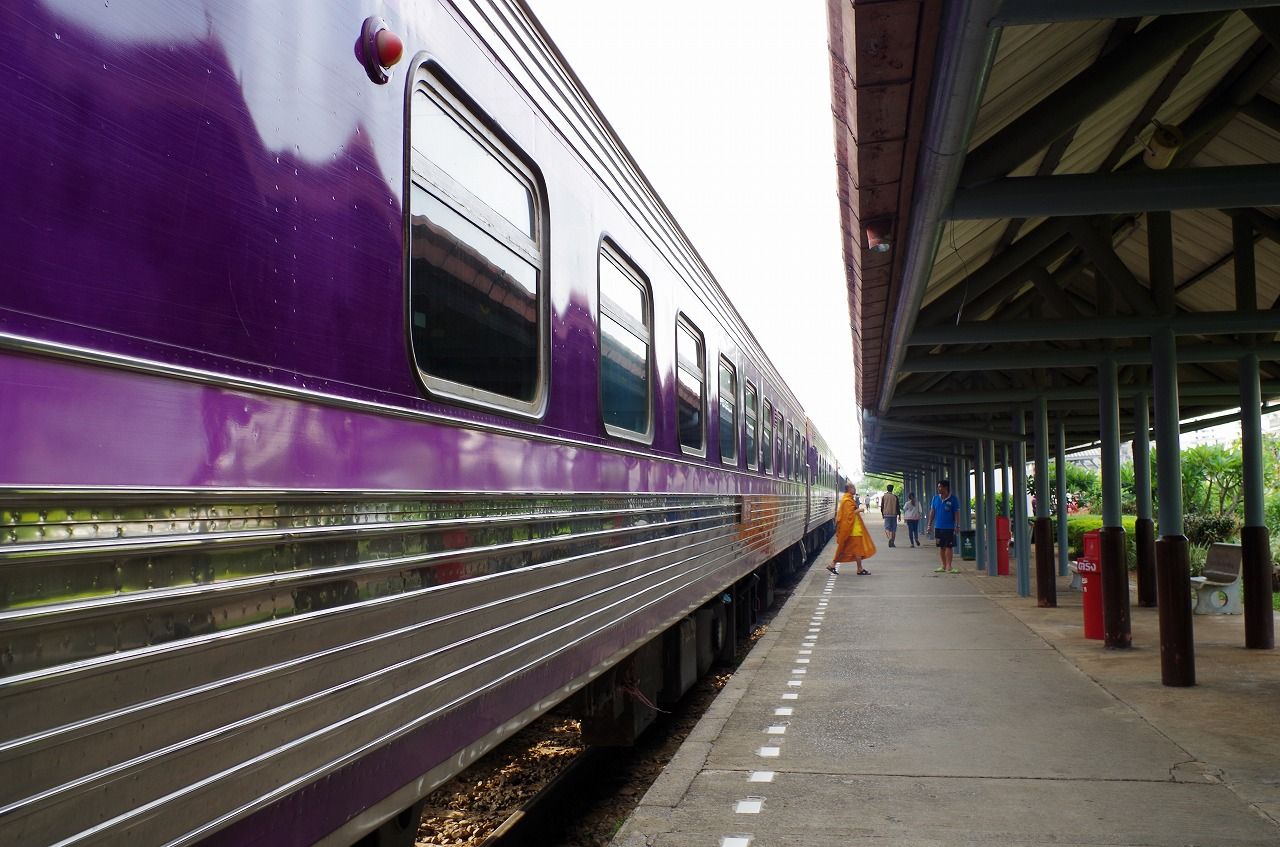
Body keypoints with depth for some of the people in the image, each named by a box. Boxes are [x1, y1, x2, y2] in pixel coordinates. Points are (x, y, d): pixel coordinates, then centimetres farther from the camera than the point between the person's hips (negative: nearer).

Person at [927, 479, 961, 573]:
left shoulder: (953, 499, -7)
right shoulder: (935, 498, 5)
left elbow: (957, 513, -5)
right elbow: (932, 511, 11)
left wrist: (957, 526, -9)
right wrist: (930, 524, 8)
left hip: (949, 528, -4)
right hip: (938, 527, 4)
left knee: (949, 547, -2)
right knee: (941, 547, 9)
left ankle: (948, 567, 3)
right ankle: (943, 566, 17)